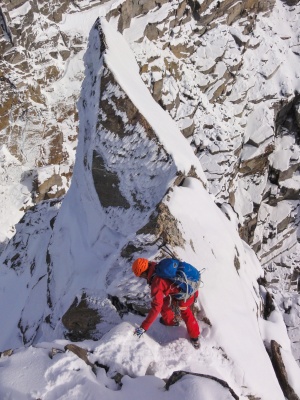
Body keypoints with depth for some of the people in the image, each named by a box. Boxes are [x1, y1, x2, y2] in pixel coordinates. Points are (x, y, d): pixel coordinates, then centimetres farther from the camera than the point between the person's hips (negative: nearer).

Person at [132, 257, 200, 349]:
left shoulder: (157, 282, -25)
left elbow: (156, 307, -26)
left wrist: (143, 327, -22)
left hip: (183, 300, -7)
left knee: (161, 303, 20)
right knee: (185, 312, 35)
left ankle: (170, 321, 48)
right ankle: (195, 338, 48)